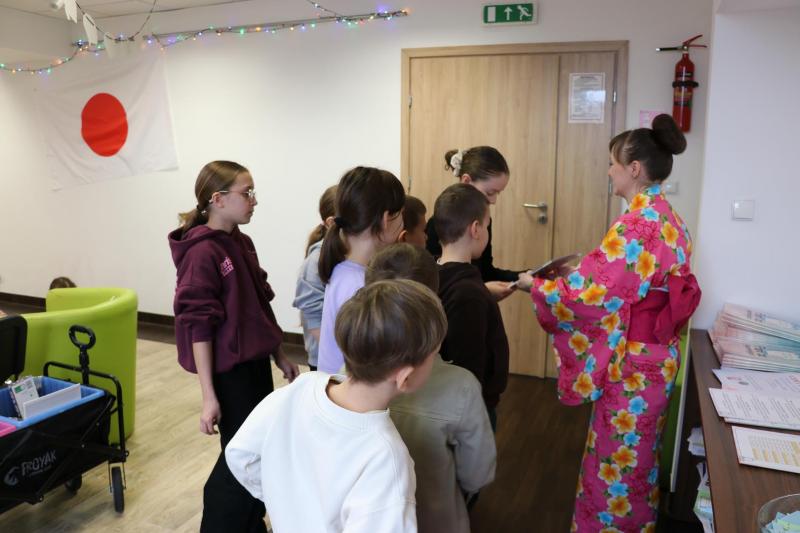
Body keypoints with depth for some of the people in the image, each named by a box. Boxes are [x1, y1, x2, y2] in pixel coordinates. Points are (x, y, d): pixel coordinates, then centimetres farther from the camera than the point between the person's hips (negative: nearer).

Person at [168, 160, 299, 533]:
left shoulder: (242, 243, 6)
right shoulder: (202, 253, -18)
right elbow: (198, 326, -19)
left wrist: (279, 355, 17)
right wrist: (208, 395, -20)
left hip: (256, 363, 8)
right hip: (229, 371, -8)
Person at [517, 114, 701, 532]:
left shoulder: (636, 225, -24)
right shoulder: (666, 218, 6)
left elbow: (593, 294, -23)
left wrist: (536, 285, -9)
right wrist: (580, 273, 12)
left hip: (632, 366, -10)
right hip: (655, 358, 10)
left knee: (615, 461, 8)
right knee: (635, 457, 24)